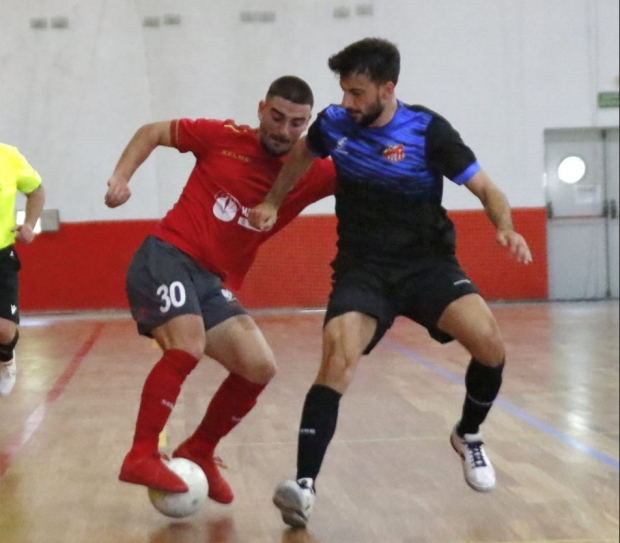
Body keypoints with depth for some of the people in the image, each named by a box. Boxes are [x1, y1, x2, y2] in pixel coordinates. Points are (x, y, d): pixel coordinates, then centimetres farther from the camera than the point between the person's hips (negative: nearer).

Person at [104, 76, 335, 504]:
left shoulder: (310, 175, 2)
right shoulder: (223, 137, -4)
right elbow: (152, 132, 8)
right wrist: (120, 177, -5)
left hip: (214, 281, 5)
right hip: (166, 256, -5)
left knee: (260, 368, -3)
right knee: (188, 346, -28)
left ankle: (198, 453, 14)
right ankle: (141, 457, -20)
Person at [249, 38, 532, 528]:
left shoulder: (427, 130, -10)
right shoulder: (333, 124, -1)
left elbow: (487, 190, -6)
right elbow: (302, 153, 24)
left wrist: (506, 227, -25)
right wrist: (272, 203, 20)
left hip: (427, 262, -1)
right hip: (362, 268, 1)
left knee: (489, 342, -23)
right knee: (337, 358, -26)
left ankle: (469, 436, 7)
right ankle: (305, 486, -28)